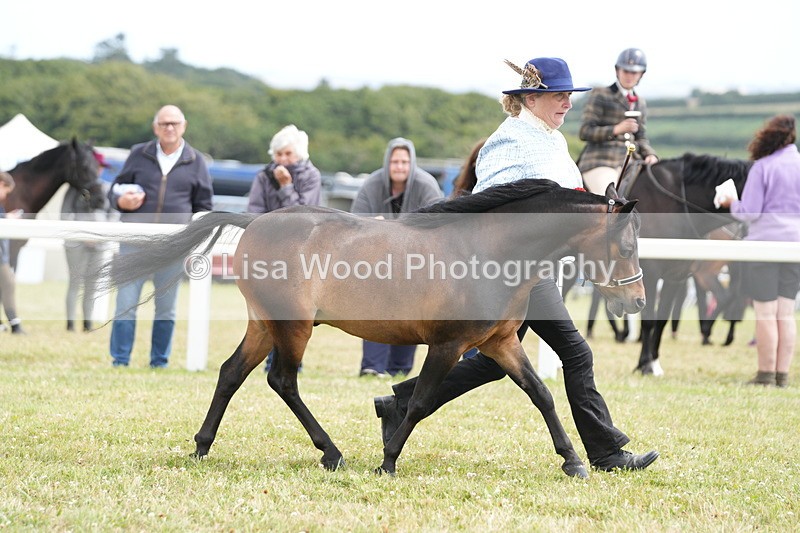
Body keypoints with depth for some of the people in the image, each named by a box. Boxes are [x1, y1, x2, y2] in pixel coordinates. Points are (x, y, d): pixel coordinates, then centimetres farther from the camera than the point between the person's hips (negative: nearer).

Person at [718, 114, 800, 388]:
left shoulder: (762, 167, -9)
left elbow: (749, 212, -10)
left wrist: (731, 203, 9)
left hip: (764, 242, -4)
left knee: (765, 312, 1)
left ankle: (766, 373, 2)